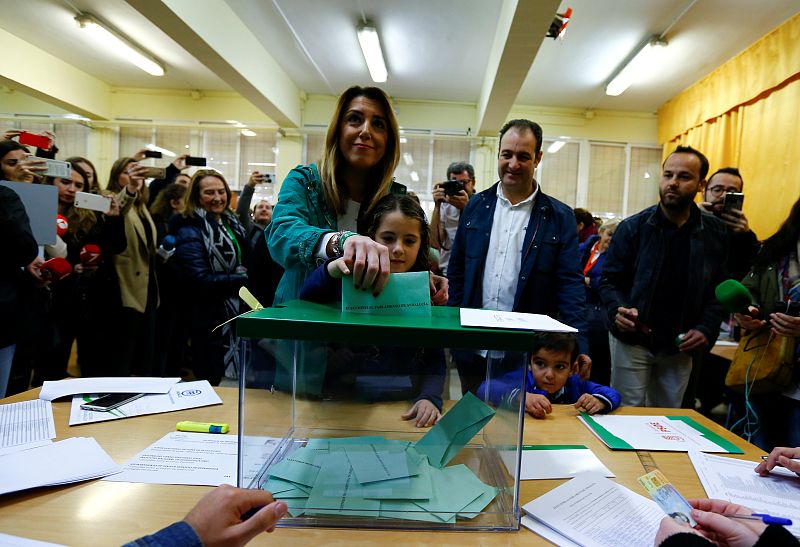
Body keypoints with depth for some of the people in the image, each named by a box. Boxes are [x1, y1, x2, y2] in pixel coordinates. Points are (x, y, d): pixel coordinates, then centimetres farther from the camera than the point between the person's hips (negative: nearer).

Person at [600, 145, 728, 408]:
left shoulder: (716, 234, 3)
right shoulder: (633, 227, -5)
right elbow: (609, 281, -3)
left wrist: (707, 329, -8)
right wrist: (617, 310, -22)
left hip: (680, 346, 3)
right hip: (632, 340, -3)